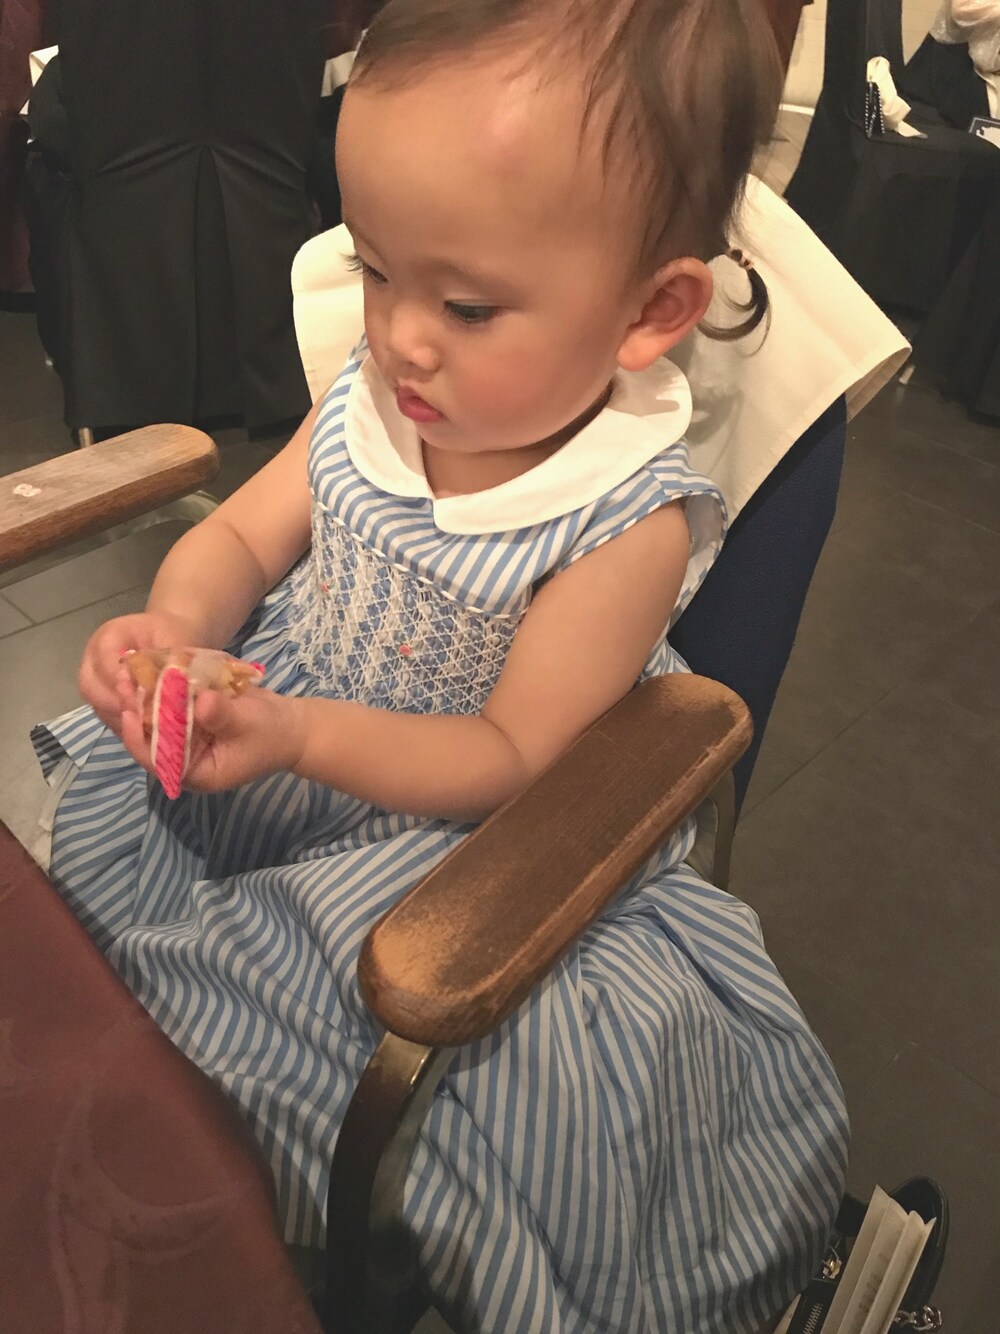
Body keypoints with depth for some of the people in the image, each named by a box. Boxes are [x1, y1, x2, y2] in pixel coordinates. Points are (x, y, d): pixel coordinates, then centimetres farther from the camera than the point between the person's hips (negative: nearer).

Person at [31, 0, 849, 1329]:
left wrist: (303, 737, -31)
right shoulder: (373, 395, -7)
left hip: (458, 833, -5)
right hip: (271, 726, 6)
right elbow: (241, 537, 3)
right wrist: (177, 623, -20)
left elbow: (507, 758, -20)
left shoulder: (630, 523, -22)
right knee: (72, 816, 1)